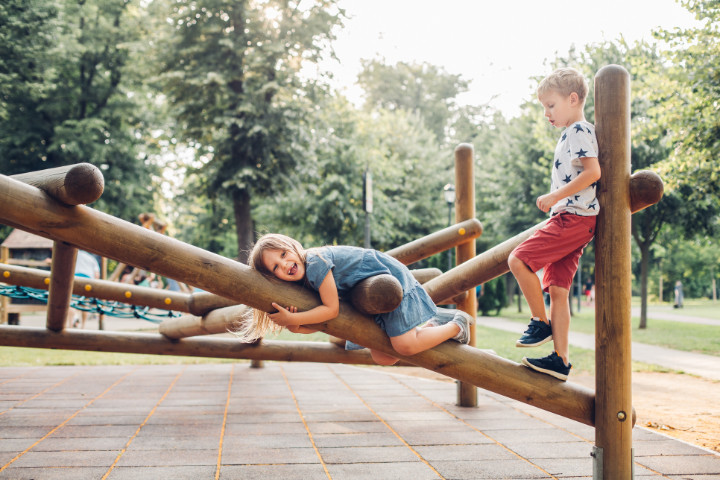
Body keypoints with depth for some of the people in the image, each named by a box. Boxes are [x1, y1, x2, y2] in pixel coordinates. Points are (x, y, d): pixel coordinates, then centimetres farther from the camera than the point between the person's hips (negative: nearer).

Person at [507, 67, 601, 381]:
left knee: (518, 259, -17)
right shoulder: (572, 134, 24)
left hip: (573, 217, -10)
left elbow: (593, 172, -19)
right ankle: (560, 359, 4)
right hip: (572, 219, 10)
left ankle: (541, 322, -6)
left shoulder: (579, 131, -6)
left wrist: (554, 197, -18)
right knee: (558, 289, 4)